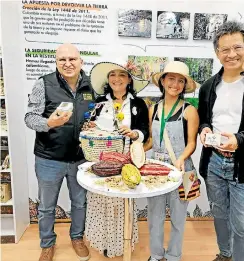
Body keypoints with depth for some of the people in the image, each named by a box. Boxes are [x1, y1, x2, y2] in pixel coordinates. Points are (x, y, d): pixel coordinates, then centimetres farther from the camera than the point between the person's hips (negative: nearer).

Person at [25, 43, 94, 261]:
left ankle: (77, 237, 47)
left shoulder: (91, 85, 0)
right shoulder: (44, 84, -9)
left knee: (80, 202, 20)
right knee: (47, 207, 17)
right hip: (49, 159, -2)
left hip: (81, 158, 3)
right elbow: (30, 117, -10)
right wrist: (48, 123, -30)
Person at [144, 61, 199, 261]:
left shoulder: (189, 111, -7)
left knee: (178, 217, 13)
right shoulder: (153, 109, 6)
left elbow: (192, 142, -7)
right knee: (154, 216, 14)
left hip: (179, 169, -3)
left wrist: (181, 158, -25)